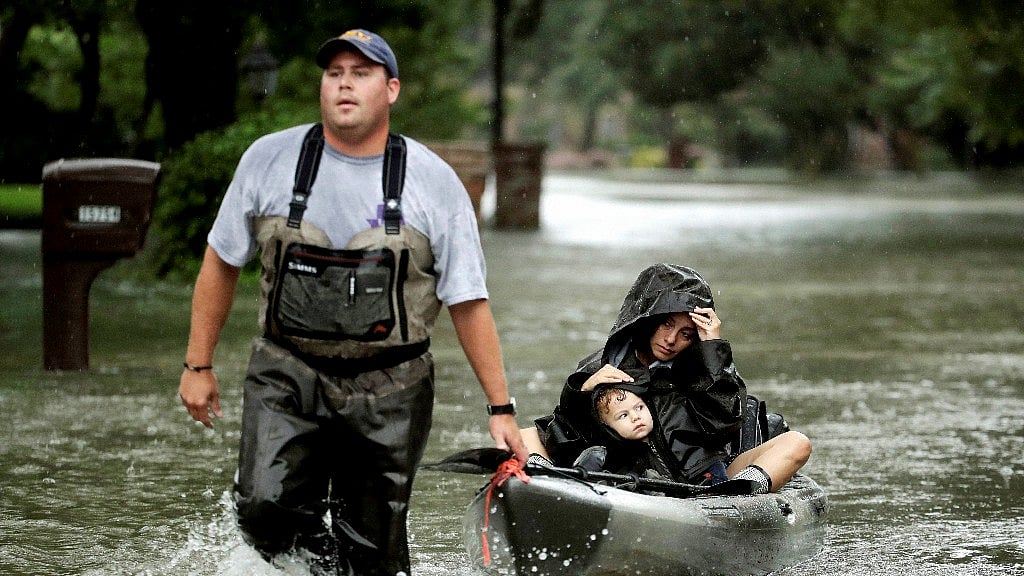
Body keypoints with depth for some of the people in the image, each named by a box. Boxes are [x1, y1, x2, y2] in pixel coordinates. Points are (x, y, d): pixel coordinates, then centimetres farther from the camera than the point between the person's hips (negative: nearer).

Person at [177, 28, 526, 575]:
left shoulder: (434, 182, -2)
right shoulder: (269, 159, 0)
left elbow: (468, 303, 1)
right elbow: (221, 262, 11)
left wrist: (501, 408, 0)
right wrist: (198, 365, 10)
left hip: (389, 389, 0)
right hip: (288, 374, 0)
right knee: (267, 510, -19)